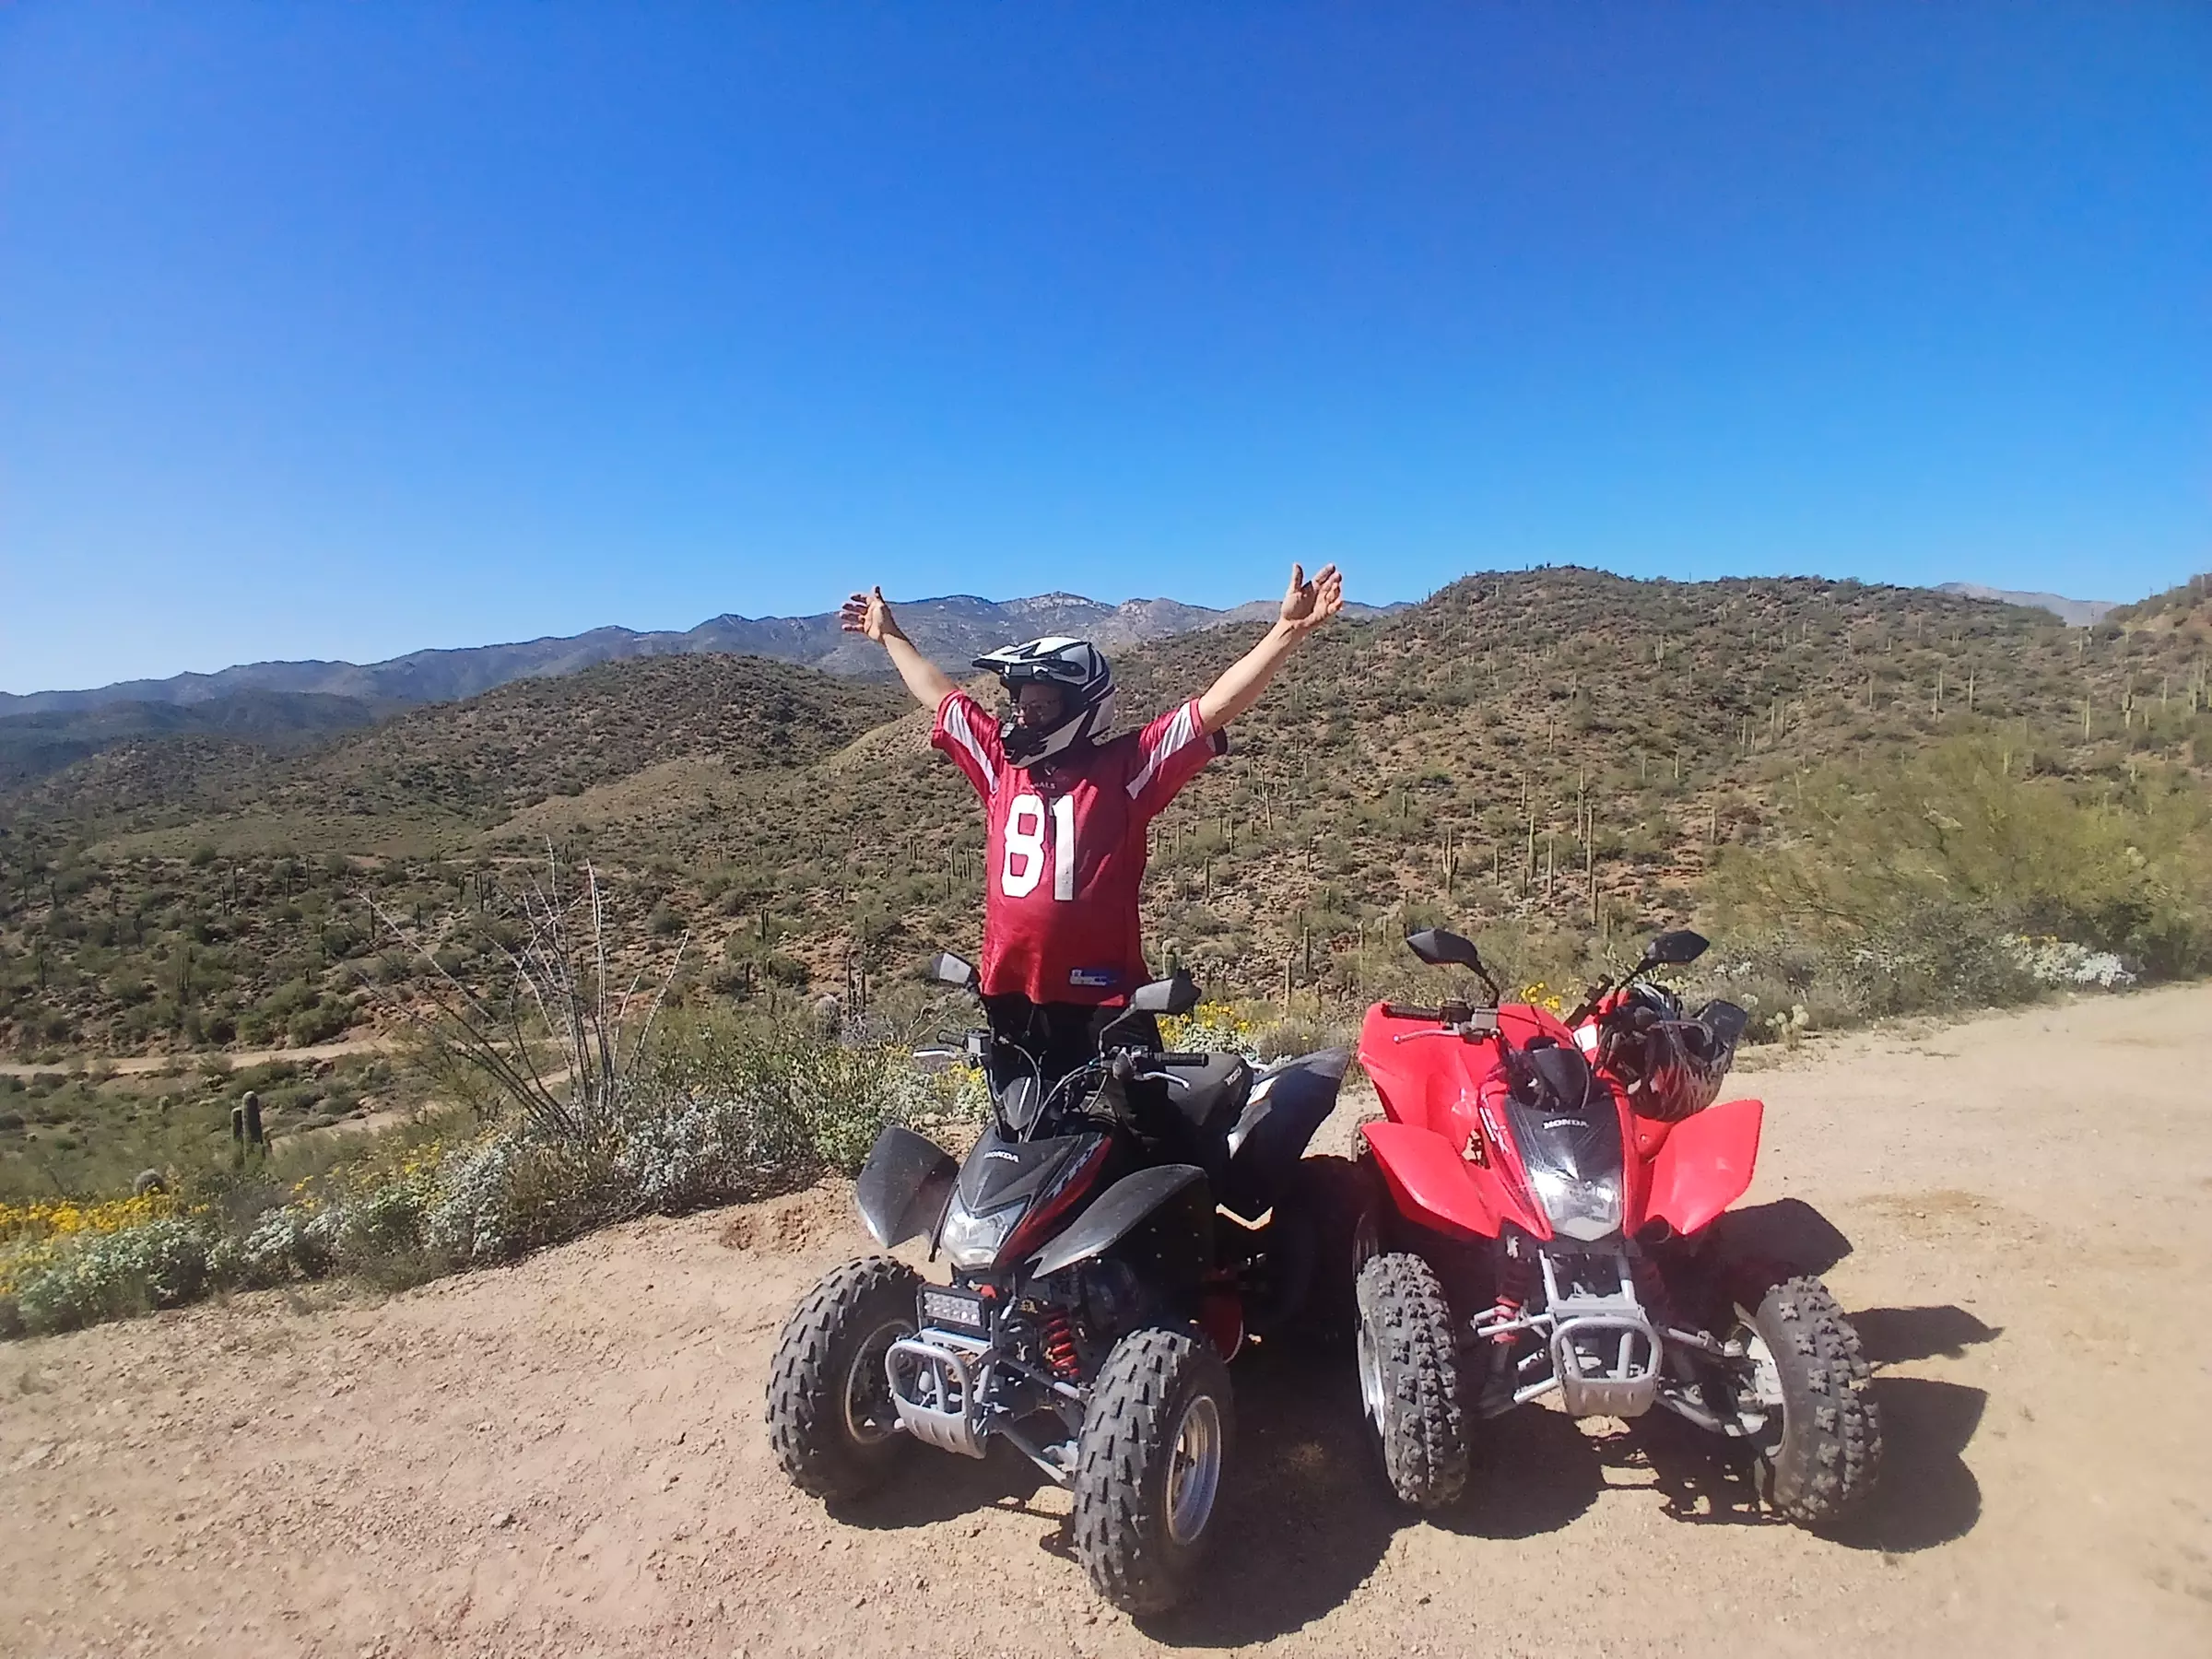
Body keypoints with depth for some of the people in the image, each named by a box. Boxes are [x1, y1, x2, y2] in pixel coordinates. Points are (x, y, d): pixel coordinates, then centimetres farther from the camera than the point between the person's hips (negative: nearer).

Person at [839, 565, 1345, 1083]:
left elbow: (1216, 706, -12)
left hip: (1100, 999, -5)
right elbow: (939, 695, 21)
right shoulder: (1002, 762, 8)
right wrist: (890, 636, 32)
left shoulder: (1123, 768, -6)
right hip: (1009, 997, 6)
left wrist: (1287, 631, -20)